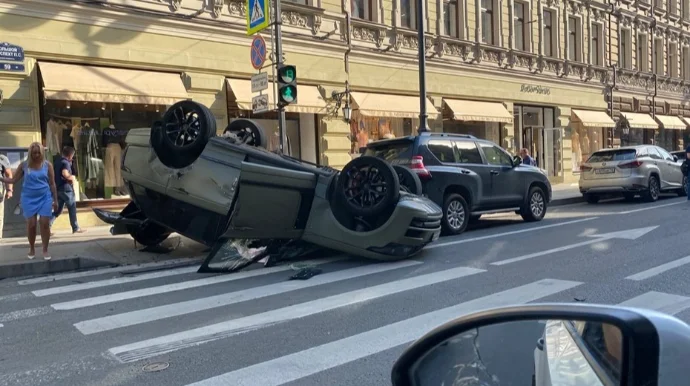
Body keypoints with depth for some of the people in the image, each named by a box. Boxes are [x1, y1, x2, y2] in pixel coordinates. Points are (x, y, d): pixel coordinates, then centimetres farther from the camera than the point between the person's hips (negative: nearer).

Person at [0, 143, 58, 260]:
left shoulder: (47, 165, -1)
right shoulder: (24, 165, 0)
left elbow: (52, 184, 3)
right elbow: (13, 180, 4)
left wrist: (55, 200, 3)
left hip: (45, 198, -1)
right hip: (29, 199, 1)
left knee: (45, 224, -3)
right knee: (31, 224, 4)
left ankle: (45, 250, 7)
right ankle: (32, 249, 22)